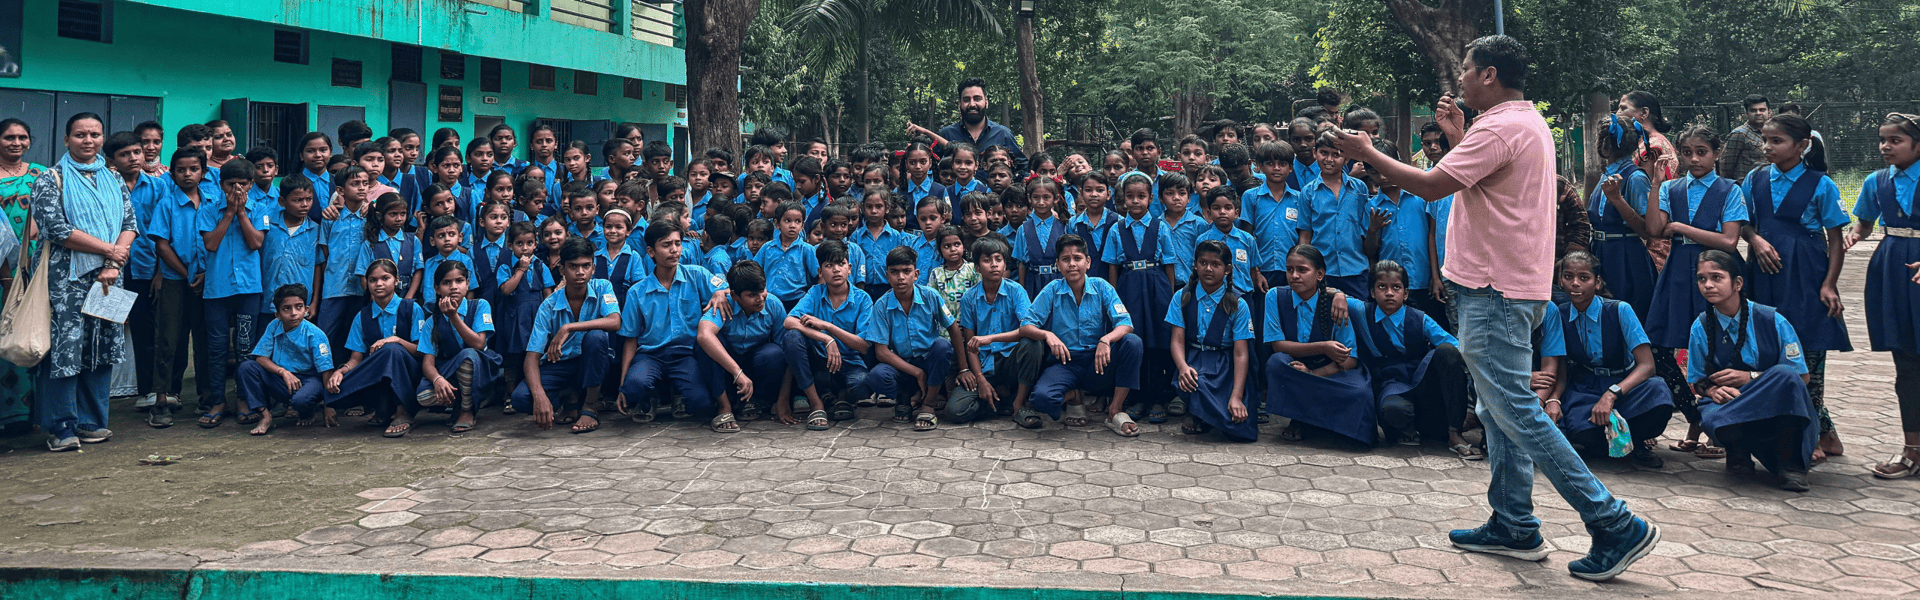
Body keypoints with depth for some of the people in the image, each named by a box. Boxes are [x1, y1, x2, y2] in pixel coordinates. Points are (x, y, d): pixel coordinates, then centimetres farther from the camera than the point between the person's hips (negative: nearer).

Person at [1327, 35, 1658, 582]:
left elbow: (1431, 185, -21)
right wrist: (1458, 133, 25)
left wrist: (1368, 154, -9)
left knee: (1516, 412, -9)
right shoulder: (1529, 122, 16)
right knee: (1500, 411, 15)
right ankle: (1514, 526, 21)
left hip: (1495, 293, -11)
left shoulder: (1500, 128, -18)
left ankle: (1615, 526, -7)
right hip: (1508, 286, 11)